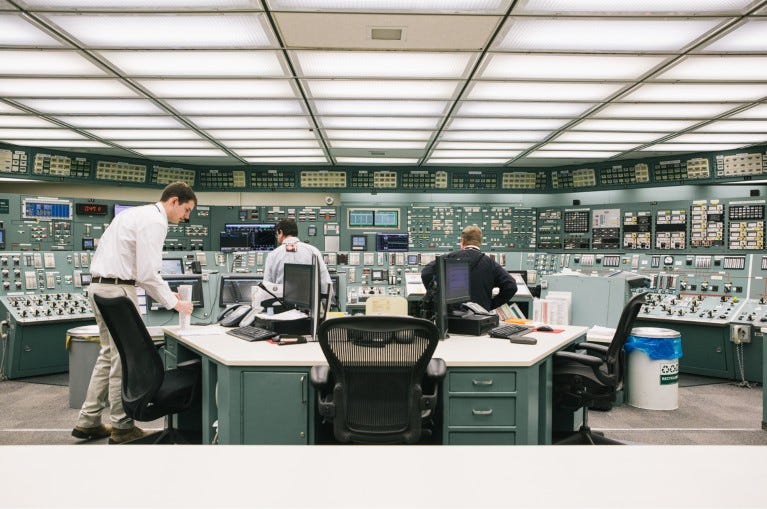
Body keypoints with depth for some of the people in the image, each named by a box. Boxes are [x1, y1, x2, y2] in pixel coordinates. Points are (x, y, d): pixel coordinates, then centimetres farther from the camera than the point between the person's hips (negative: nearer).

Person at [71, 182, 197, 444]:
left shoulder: (139, 213, 17)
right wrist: (174, 302, -8)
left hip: (101, 286, 10)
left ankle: (87, 422, 24)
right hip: (117, 289, -10)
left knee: (110, 355, 17)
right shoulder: (155, 221, -14)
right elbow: (147, 273, -19)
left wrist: (166, 293, 17)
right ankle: (122, 427, 11)